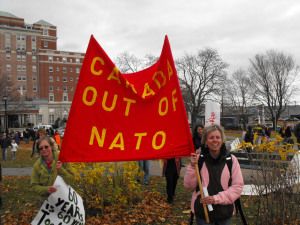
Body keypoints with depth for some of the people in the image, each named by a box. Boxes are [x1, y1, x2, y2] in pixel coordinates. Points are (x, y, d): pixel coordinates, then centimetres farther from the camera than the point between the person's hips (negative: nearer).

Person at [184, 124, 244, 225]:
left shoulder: (231, 159, -6)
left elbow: (237, 186, -5)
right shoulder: (198, 159, -6)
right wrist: (193, 166, -19)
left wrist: (216, 198, -14)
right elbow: (189, 185, -5)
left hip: (224, 212, 1)